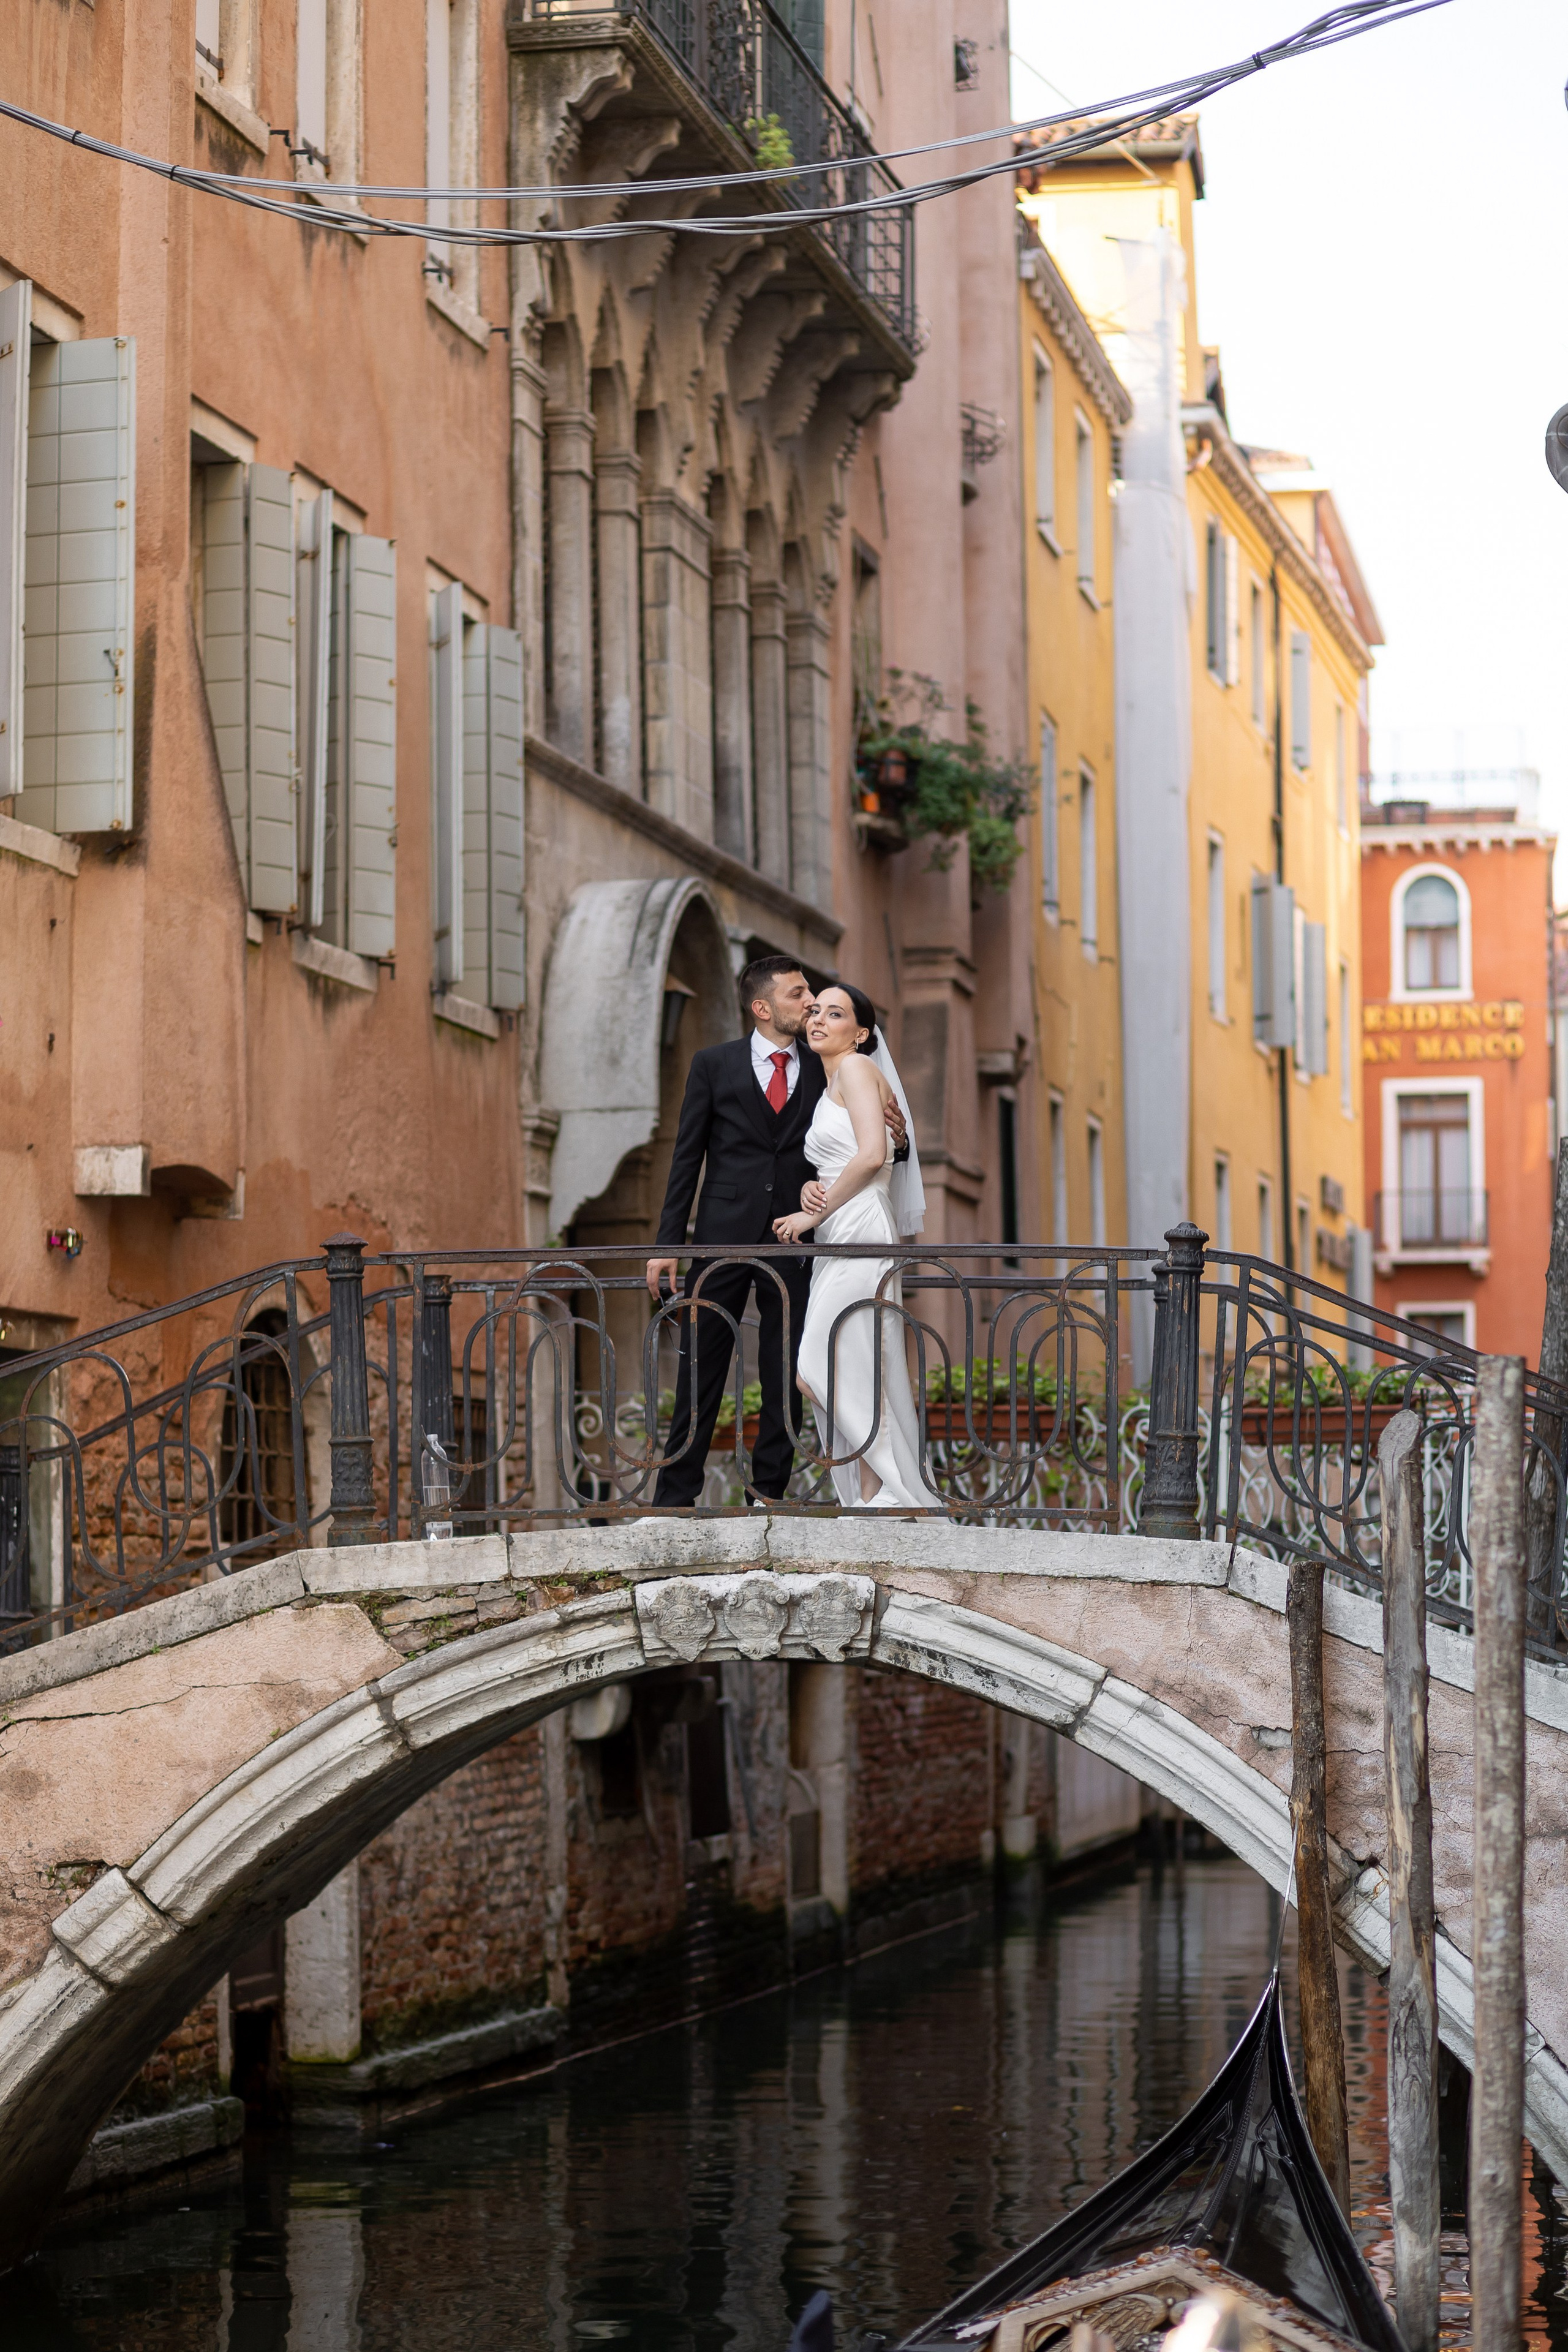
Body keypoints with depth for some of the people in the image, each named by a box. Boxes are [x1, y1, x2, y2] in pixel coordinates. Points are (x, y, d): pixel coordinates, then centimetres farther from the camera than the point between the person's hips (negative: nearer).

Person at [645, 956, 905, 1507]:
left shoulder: (824, 1072, 8)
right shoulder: (714, 1064, 3)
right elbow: (687, 1157, 3)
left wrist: (893, 1137, -11)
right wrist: (669, 1244, -2)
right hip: (723, 1236, -2)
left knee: (784, 1381, 3)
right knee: (700, 1373, -1)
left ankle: (769, 1493, 10)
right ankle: (676, 1498, 4)